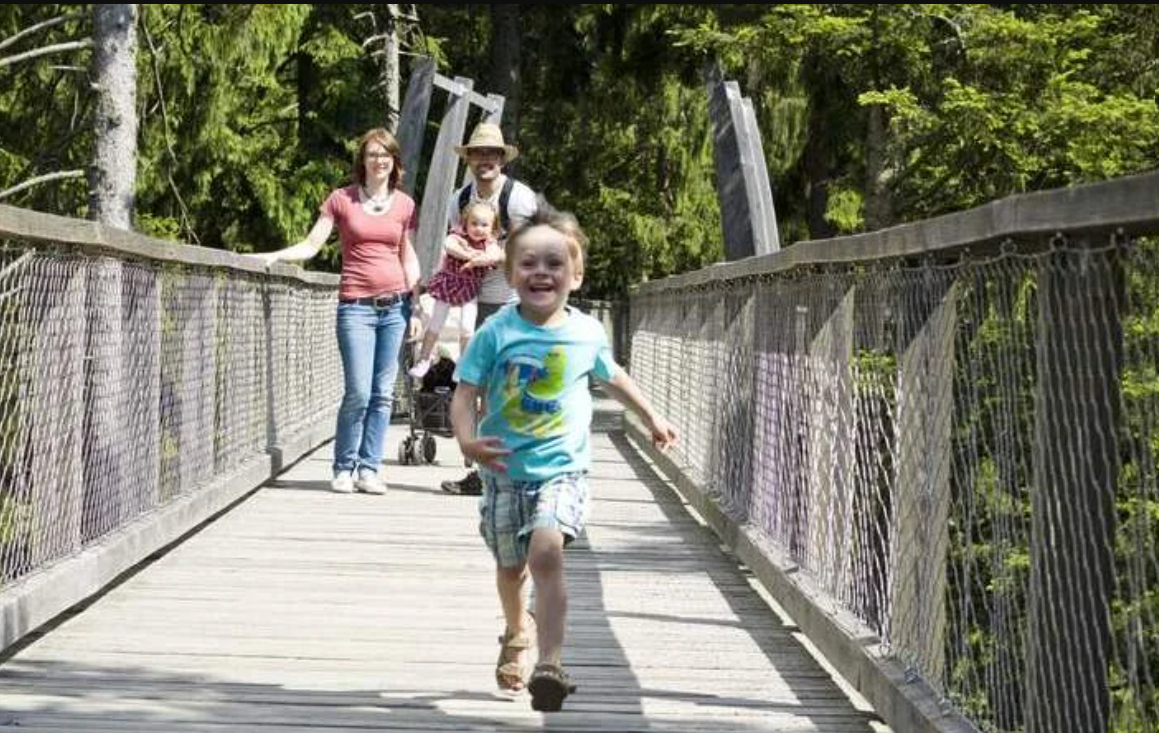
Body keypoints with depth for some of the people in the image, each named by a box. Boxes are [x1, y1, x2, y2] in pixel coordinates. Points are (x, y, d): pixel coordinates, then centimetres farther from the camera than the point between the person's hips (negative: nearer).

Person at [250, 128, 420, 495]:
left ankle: (369, 468, 9)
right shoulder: (341, 199, 4)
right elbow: (312, 244, 1)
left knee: (383, 393, 2)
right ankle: (344, 468, 4)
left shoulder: (404, 204, 11)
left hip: (395, 304, 3)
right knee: (358, 392, -10)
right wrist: (274, 256, -13)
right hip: (356, 306, -3)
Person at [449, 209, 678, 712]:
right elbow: (466, 393, -10)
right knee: (510, 566, 16)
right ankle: (517, 633, 47)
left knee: (546, 553, -23)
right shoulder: (496, 334, -9)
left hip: (562, 470, -1)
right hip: (505, 470, 1)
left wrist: (651, 417, 30)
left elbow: (612, 377, 19)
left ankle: (550, 664, -27)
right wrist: (468, 441, -29)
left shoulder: (587, 333, -1)